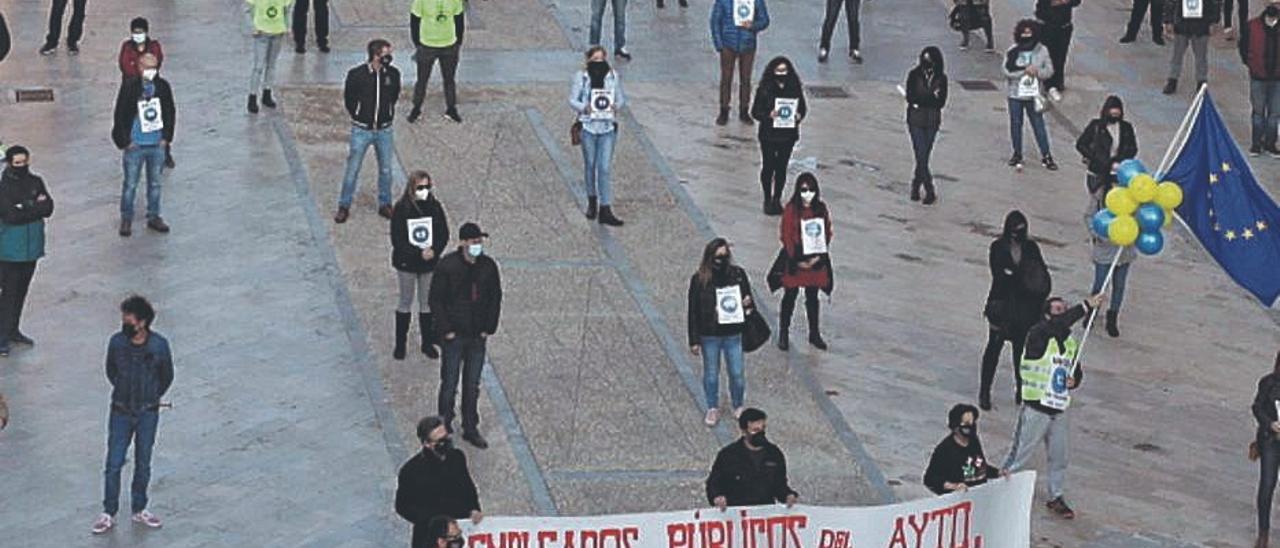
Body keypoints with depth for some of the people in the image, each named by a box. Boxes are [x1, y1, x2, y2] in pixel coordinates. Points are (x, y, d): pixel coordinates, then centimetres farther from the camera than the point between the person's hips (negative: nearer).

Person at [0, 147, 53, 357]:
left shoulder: (35, 182, 6)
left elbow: (48, 208, -1)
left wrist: (25, 208, -16)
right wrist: (36, 207, -13)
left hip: (32, 245, 6)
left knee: (21, 290, 14)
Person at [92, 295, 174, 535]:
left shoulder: (159, 345, -14)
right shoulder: (116, 342, -11)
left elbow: (166, 377, 3)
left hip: (148, 413, 0)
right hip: (121, 413, 0)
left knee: (143, 464, 12)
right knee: (113, 464, 1)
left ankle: (139, 510, 28)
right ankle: (109, 514, 14)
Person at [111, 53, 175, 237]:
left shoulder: (163, 86, -1)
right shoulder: (129, 87, -12)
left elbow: (170, 112, 9)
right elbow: (120, 115, -8)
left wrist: (166, 137, 4)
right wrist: (125, 141, -9)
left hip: (157, 144, 3)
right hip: (135, 145, -3)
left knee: (155, 183, 14)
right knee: (130, 184, 4)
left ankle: (154, 217, 27)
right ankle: (126, 219, 16)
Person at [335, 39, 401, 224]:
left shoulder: (393, 74, -6)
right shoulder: (356, 74, -15)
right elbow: (348, 99, -1)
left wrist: (387, 116, 9)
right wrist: (358, 117, 5)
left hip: (384, 130, 3)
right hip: (361, 130, -3)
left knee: (386, 169, 12)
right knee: (352, 169, 4)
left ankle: (385, 205, 28)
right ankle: (344, 207, 17)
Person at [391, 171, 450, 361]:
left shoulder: (434, 207, -5)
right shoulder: (401, 209, -14)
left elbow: (444, 234, -1)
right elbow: (397, 240, -14)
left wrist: (434, 251, -19)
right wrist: (419, 253, -22)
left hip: (430, 262, 2)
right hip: (407, 263, -2)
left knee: (427, 303, 13)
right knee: (405, 303, 9)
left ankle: (428, 343, 25)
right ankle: (400, 344, 20)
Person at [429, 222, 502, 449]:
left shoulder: (488, 266, -2)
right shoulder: (447, 266, -13)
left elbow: (495, 298, 8)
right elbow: (436, 300, -8)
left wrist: (489, 328, 2)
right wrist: (446, 330, -11)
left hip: (478, 337, 4)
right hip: (454, 337, -3)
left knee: (472, 386, 12)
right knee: (450, 384, 6)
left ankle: (470, 428, 24)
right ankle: (445, 427, 20)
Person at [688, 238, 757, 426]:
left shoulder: (738, 274, -7)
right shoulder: (699, 279, -12)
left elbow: (748, 298, 8)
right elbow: (693, 312, -6)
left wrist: (748, 304, -18)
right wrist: (694, 341, -6)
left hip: (733, 335, 1)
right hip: (709, 336, -1)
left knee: (737, 374, 11)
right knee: (711, 374, 13)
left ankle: (738, 407, 34)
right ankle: (712, 409, 33)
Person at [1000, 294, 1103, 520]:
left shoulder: (1070, 343, 9)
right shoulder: (1038, 335, -13)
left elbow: (1077, 370, 22)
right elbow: (1059, 324, -33)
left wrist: (1074, 380, -3)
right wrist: (1087, 306, -37)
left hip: (1059, 410, 7)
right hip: (1036, 409, -6)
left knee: (1059, 457, 14)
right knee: (1021, 453, 2)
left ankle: (1056, 498, 29)